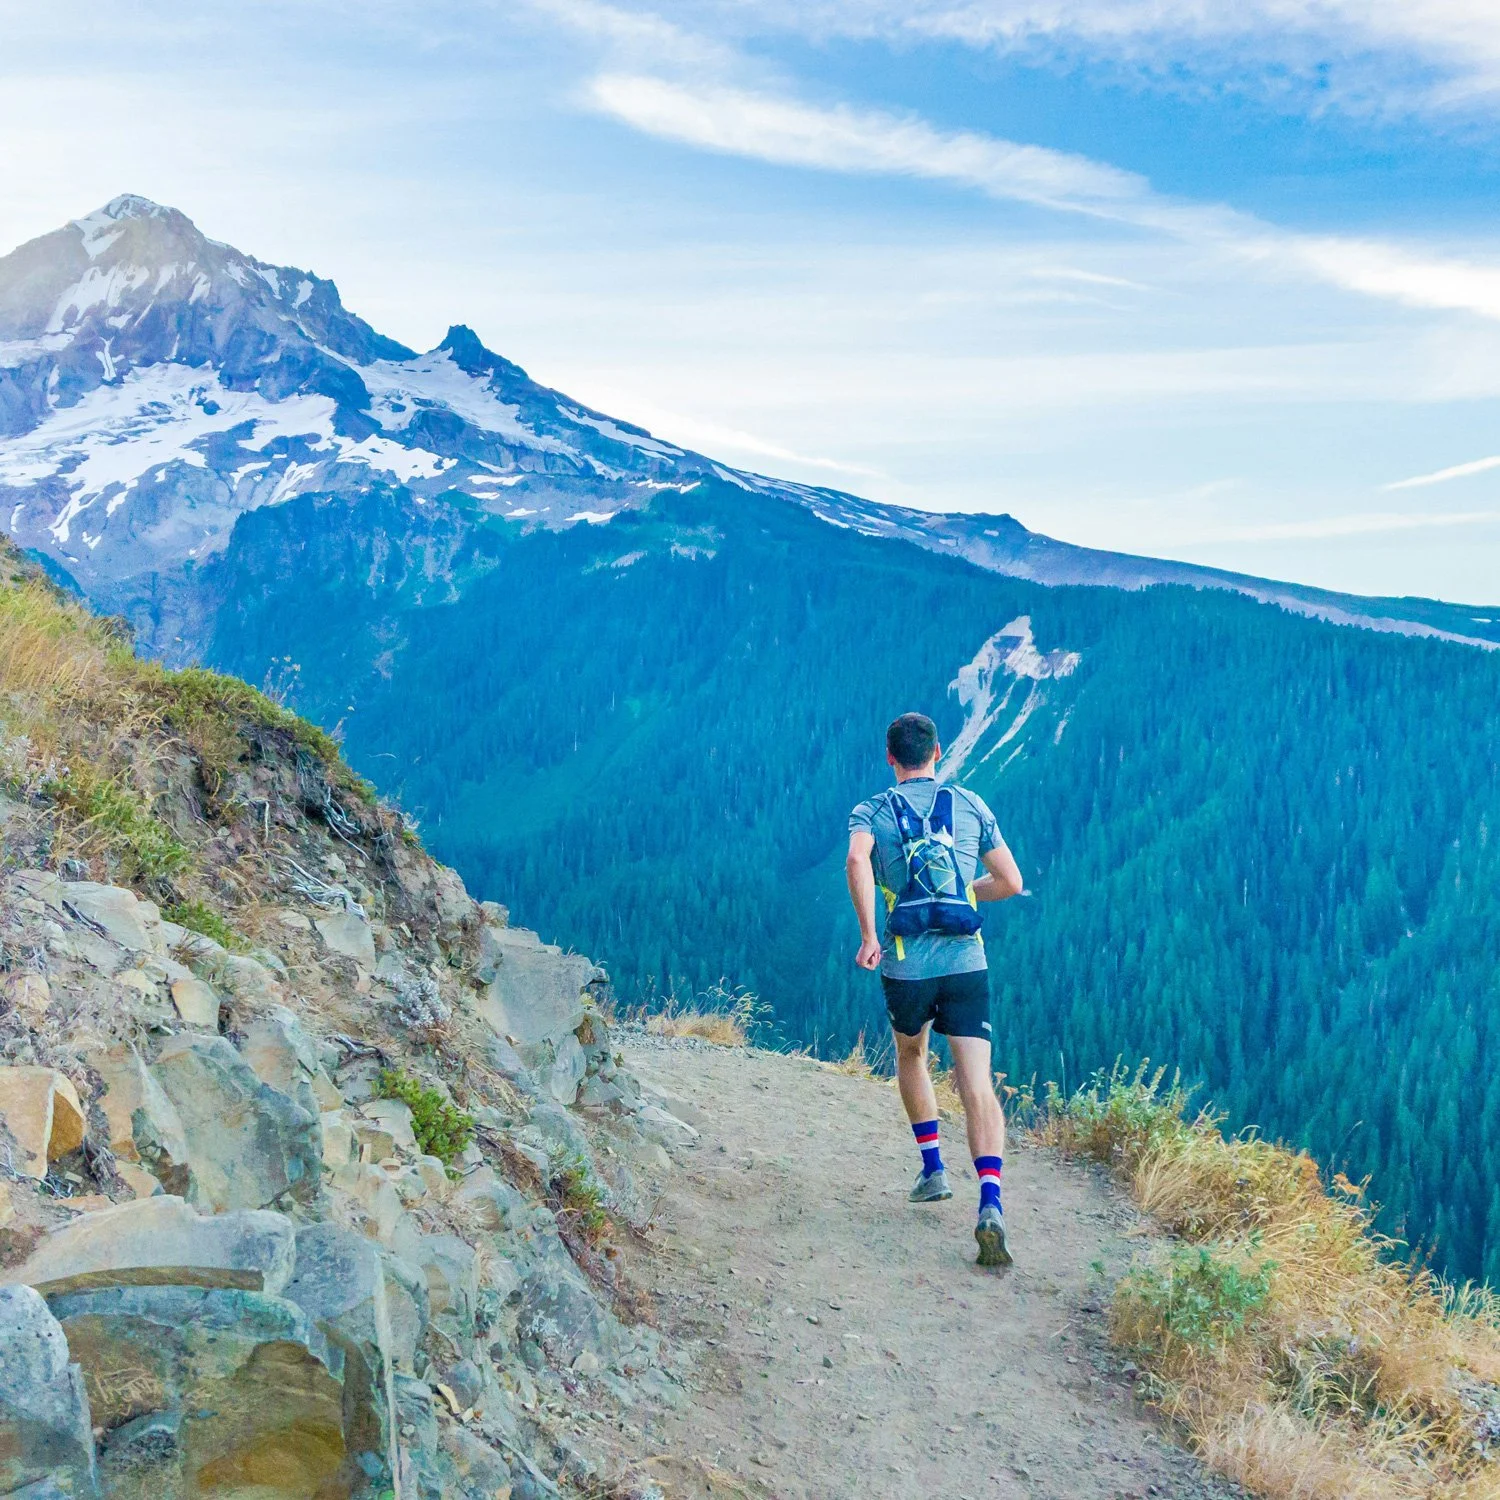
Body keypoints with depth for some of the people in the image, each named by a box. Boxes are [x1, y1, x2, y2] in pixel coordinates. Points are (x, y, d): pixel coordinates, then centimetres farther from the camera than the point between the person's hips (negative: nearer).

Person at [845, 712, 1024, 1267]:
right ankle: (990, 1204, -24)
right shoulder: (971, 805, 11)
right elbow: (1010, 882, 13)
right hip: (967, 963, 0)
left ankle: (933, 1168, 30)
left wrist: (868, 936, -16)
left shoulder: (871, 811, 6)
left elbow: (857, 860, -17)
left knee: (910, 1057, 29)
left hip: (905, 965, 0)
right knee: (978, 1087, -7)